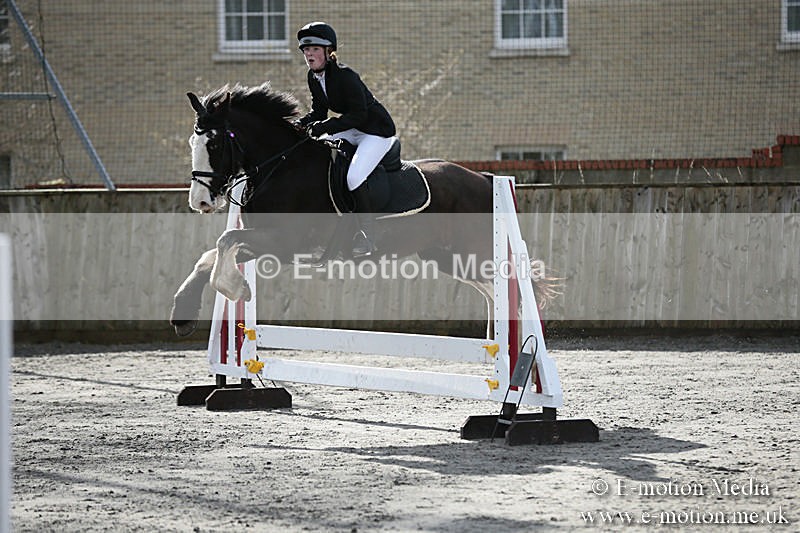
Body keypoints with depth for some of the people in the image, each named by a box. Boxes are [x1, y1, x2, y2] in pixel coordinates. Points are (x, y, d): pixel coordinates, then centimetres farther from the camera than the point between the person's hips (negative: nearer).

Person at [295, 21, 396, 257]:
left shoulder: (345, 76, -25)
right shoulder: (314, 78, 1)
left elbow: (358, 114, -28)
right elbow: (319, 112, 9)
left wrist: (323, 127, -33)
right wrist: (299, 125, -10)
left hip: (377, 130, -9)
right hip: (351, 131, 9)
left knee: (353, 177, -26)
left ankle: (368, 236, -16)